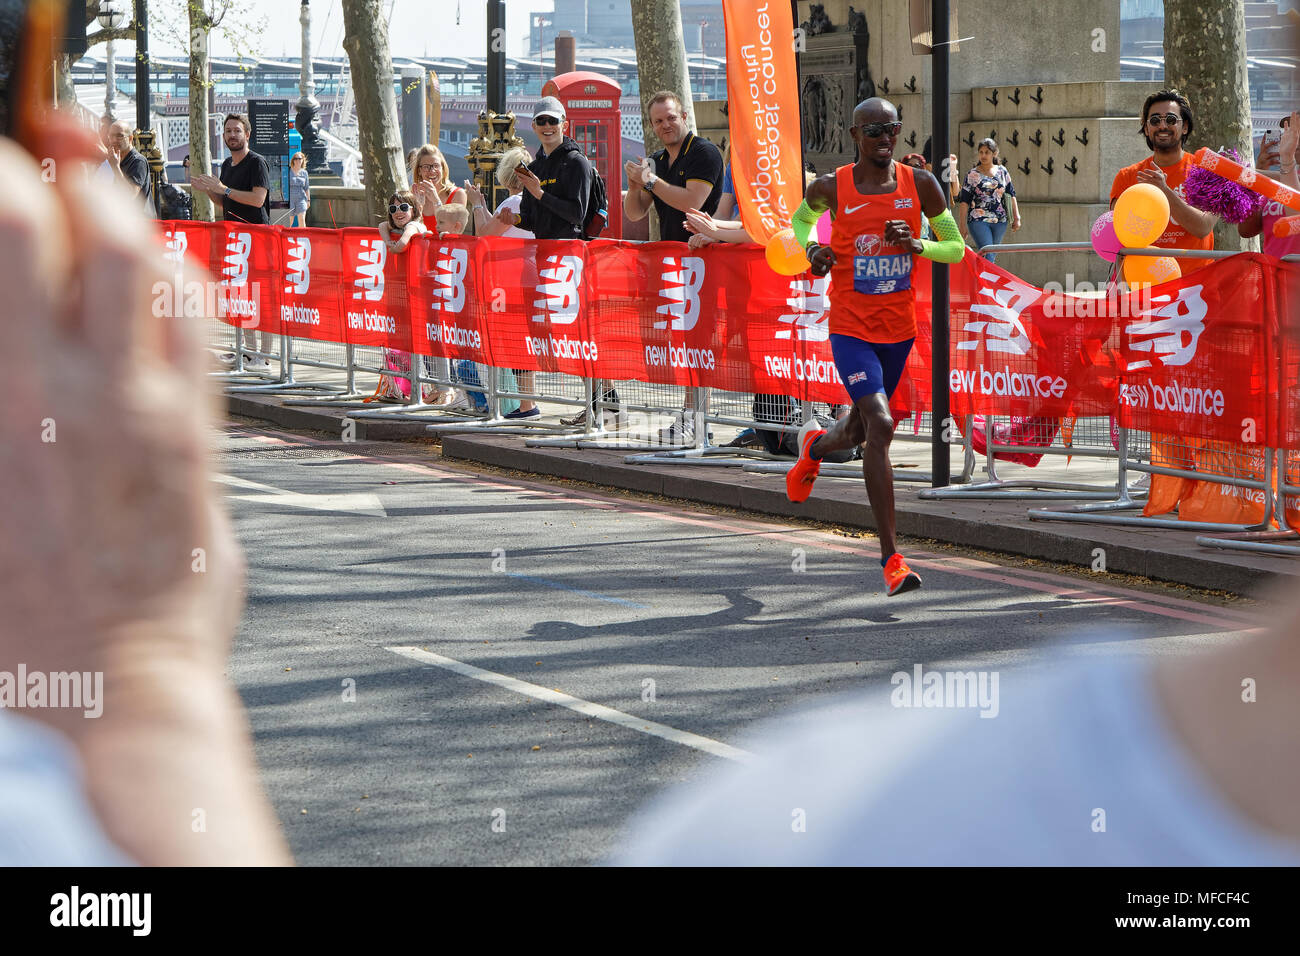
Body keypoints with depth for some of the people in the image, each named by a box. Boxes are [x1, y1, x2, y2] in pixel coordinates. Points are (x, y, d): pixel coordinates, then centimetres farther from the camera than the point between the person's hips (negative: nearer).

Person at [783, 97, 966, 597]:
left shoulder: (920, 184, -2)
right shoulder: (831, 187, -5)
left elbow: (956, 248, 5)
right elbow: (802, 216, 17)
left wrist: (917, 245, -15)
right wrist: (812, 247, -4)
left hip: (899, 328, 4)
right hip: (851, 328, -4)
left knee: (859, 430, 19)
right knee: (880, 426, -19)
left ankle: (814, 444, 60)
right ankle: (891, 559, -15)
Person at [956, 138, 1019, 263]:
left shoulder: (1002, 172, 10)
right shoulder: (973, 174, 1)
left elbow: (1011, 195, 15)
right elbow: (964, 201, -1)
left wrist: (1016, 218, 10)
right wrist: (962, 225, -5)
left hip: (1000, 221, 4)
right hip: (978, 221, -4)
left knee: (992, 257, 8)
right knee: (987, 256, -15)